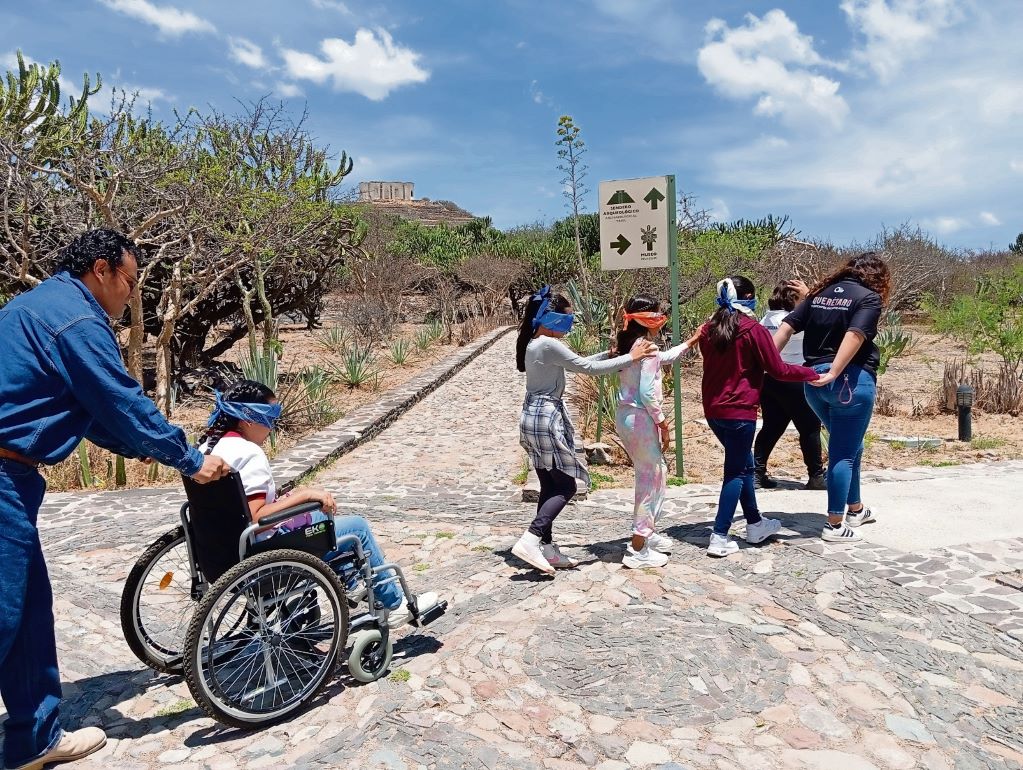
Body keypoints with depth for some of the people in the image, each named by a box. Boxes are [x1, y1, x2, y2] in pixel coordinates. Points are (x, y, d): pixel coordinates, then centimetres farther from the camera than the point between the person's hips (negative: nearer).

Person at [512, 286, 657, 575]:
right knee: (566, 487, -4)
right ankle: (530, 540, -12)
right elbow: (588, 369, -17)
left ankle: (547, 548, 17)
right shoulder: (549, 345, -17)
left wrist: (610, 353, 15)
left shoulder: (534, 343, 14)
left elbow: (577, 364, 20)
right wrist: (631, 357, -9)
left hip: (535, 416, 10)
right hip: (547, 417, -10)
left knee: (550, 487, 12)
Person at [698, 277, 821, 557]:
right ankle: (719, 537, -1)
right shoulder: (753, 330, -11)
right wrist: (810, 373, 4)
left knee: (743, 464, 20)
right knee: (736, 471, 1)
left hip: (713, 410, 7)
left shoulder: (708, 330, 7)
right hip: (739, 410, -7)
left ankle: (755, 524, 31)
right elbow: (778, 369, -9)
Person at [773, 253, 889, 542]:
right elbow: (855, 336, -20)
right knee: (844, 453, 2)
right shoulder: (869, 298, -4)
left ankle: (855, 509, 37)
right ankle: (835, 525, 7)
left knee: (849, 445, 23)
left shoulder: (821, 293, 13)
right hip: (851, 380, -6)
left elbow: (786, 327, 4)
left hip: (813, 380, 6)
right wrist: (833, 373, -26)